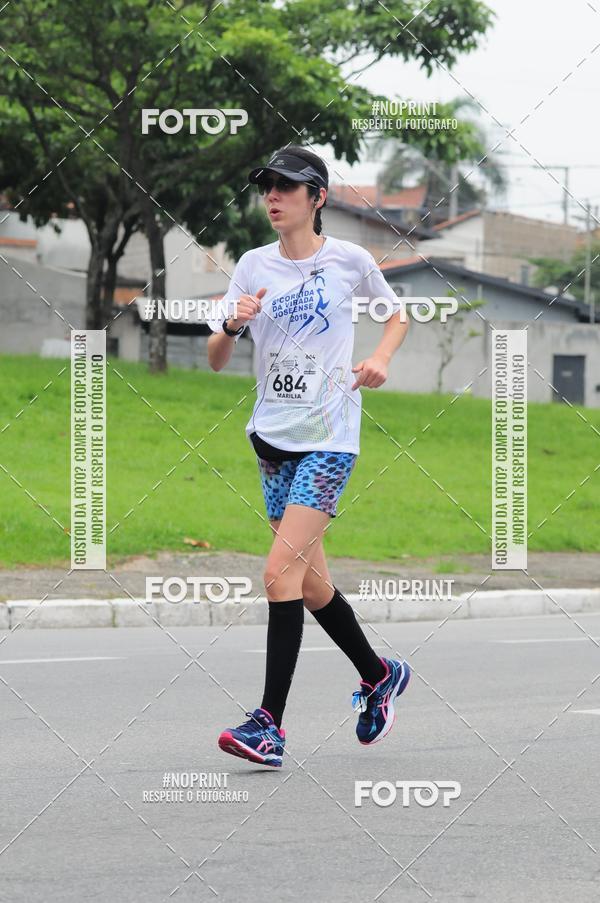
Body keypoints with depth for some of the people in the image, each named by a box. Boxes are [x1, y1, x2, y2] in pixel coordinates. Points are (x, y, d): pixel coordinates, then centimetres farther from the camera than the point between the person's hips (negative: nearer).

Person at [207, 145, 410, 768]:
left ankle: (269, 723, -18)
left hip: (329, 436, -5)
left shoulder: (350, 260, -3)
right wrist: (232, 326, -19)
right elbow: (215, 361, 2)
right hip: (272, 435, 5)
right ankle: (379, 675, 34)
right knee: (310, 582, 10)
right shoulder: (253, 267, 4)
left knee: (281, 571, -17)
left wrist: (380, 359, -4)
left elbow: (397, 313, 15)